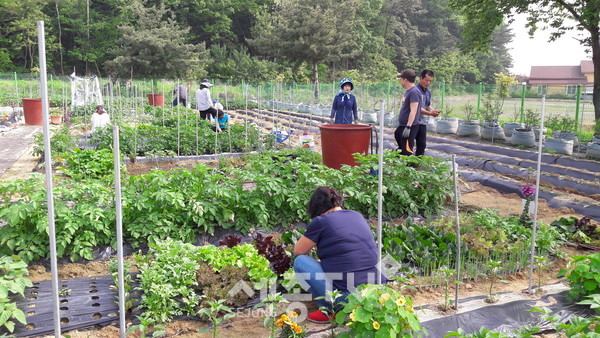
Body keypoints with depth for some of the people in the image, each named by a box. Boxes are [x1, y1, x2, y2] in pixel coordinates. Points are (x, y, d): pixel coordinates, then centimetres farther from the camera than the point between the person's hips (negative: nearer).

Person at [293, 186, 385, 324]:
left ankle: (330, 310, 0)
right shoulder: (357, 216, 12)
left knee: (300, 262, 6)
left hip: (347, 294, -7)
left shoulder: (320, 221, -6)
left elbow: (298, 251, 5)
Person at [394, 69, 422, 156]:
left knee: (407, 152, -9)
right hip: (402, 126, 11)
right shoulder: (408, 91, 15)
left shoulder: (414, 92, -16)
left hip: (410, 127, -11)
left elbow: (413, 111, -24)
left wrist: (408, 127, -28)